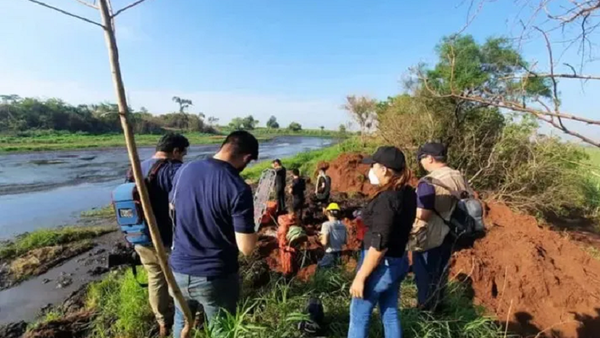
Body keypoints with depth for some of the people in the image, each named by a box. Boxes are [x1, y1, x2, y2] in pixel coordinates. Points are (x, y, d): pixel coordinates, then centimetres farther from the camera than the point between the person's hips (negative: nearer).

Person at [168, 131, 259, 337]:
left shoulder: (185, 170, -6)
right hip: (216, 277, -5)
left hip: (179, 269, 5)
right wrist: (251, 230, -1)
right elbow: (246, 248, -21)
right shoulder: (239, 189, -24)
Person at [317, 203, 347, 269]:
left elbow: (325, 242, -18)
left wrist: (321, 240, 2)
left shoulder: (327, 224, -12)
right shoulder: (342, 225, 3)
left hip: (330, 254, -6)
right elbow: (345, 241, 7)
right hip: (339, 253, 6)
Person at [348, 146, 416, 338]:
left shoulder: (386, 198, -26)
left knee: (359, 316, 10)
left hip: (381, 265, -8)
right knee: (390, 313, 22)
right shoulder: (408, 193, 1)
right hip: (398, 262, 9)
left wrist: (360, 277, -19)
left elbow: (379, 245, -26)